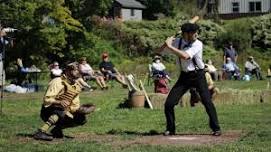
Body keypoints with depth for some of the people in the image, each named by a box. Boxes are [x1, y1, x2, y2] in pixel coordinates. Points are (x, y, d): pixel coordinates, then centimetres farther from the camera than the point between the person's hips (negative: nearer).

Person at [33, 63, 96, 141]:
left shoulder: (76, 86, 9)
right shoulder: (57, 82, -15)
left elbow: (75, 106, 13)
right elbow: (46, 100, -21)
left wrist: (80, 109, -9)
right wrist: (59, 102, -38)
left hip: (62, 113, 7)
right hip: (48, 112, -7)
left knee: (81, 119, -7)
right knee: (61, 111, -37)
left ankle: (57, 129, -1)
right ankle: (41, 131, -41)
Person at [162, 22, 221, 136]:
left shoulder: (198, 44, -17)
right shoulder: (178, 42, -4)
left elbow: (185, 56, -33)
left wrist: (170, 46, -29)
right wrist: (167, 42, -15)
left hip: (198, 75, -4)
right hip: (184, 76, 4)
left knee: (207, 102, -12)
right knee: (169, 103, -2)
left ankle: (216, 128, 3)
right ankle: (170, 129, 15)